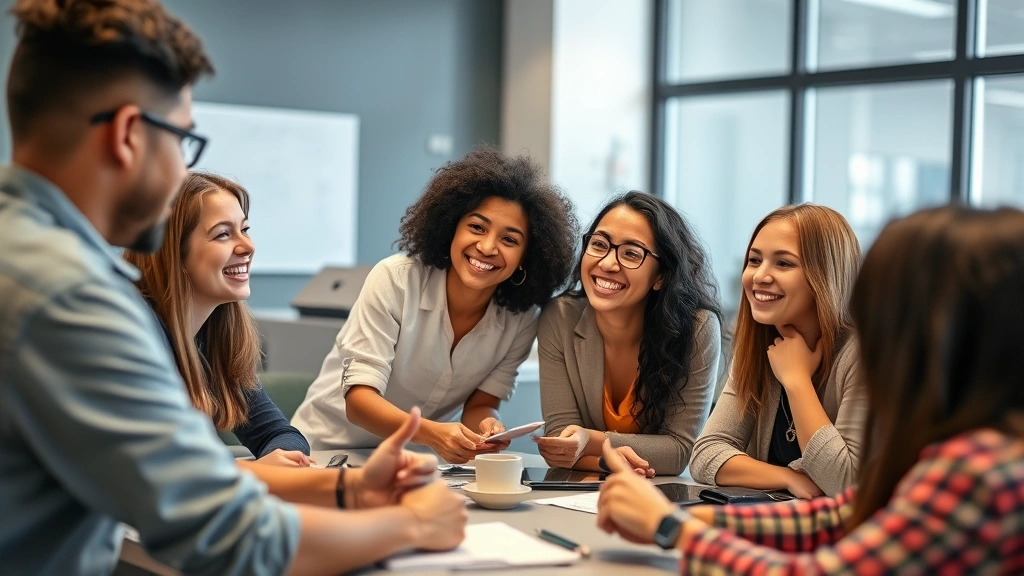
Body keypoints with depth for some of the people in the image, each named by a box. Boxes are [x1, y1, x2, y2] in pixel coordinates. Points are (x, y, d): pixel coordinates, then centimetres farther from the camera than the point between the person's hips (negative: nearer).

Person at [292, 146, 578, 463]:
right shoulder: (395, 280, -19)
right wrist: (430, 432, -41)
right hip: (329, 449, -4)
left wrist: (488, 427, -26)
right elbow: (358, 398, -23)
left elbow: (479, 406, -1)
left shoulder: (520, 320, -8)